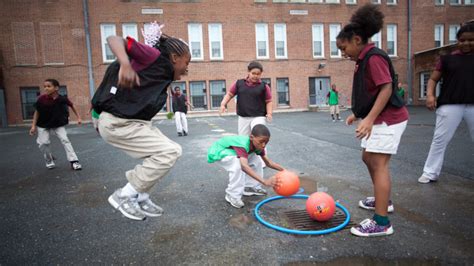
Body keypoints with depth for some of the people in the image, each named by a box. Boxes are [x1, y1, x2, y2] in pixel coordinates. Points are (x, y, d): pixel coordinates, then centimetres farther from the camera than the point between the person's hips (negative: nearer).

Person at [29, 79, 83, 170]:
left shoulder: (63, 99, -20)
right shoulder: (41, 98, -20)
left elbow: (72, 106, -1)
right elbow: (37, 112, -8)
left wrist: (78, 117, 4)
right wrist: (33, 126, -9)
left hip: (59, 124, -1)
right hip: (43, 125, 1)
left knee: (65, 140, -9)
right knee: (43, 143, -4)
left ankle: (74, 161, -7)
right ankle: (49, 161, 21)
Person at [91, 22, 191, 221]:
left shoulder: (164, 76, 14)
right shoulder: (154, 56, -10)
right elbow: (114, 39, -20)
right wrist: (125, 64, -37)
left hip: (134, 122, 10)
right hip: (117, 123, -10)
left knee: (171, 151, 16)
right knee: (170, 152, -12)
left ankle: (140, 198, 23)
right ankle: (124, 196, 2)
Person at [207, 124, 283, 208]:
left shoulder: (258, 145, -15)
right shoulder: (243, 145, -41)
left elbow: (268, 162, -7)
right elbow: (244, 166, -56)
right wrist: (264, 181, -62)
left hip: (232, 152, 8)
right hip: (219, 151, -8)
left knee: (255, 160, 0)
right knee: (238, 165, -32)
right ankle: (232, 195, -18)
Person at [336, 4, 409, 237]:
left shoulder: (374, 57, -16)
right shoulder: (364, 60, 14)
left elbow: (386, 88, -25)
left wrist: (369, 119, -31)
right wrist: (357, 114, 22)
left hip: (388, 119, -11)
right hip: (378, 119, 11)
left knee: (379, 164, -11)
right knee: (368, 158, 19)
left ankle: (381, 223, -6)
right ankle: (382, 200, 37)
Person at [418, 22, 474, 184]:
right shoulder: (448, 58, 6)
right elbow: (433, 79, 6)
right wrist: (430, 94, -11)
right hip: (450, 105, -1)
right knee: (439, 139, 1)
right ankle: (430, 173, 12)